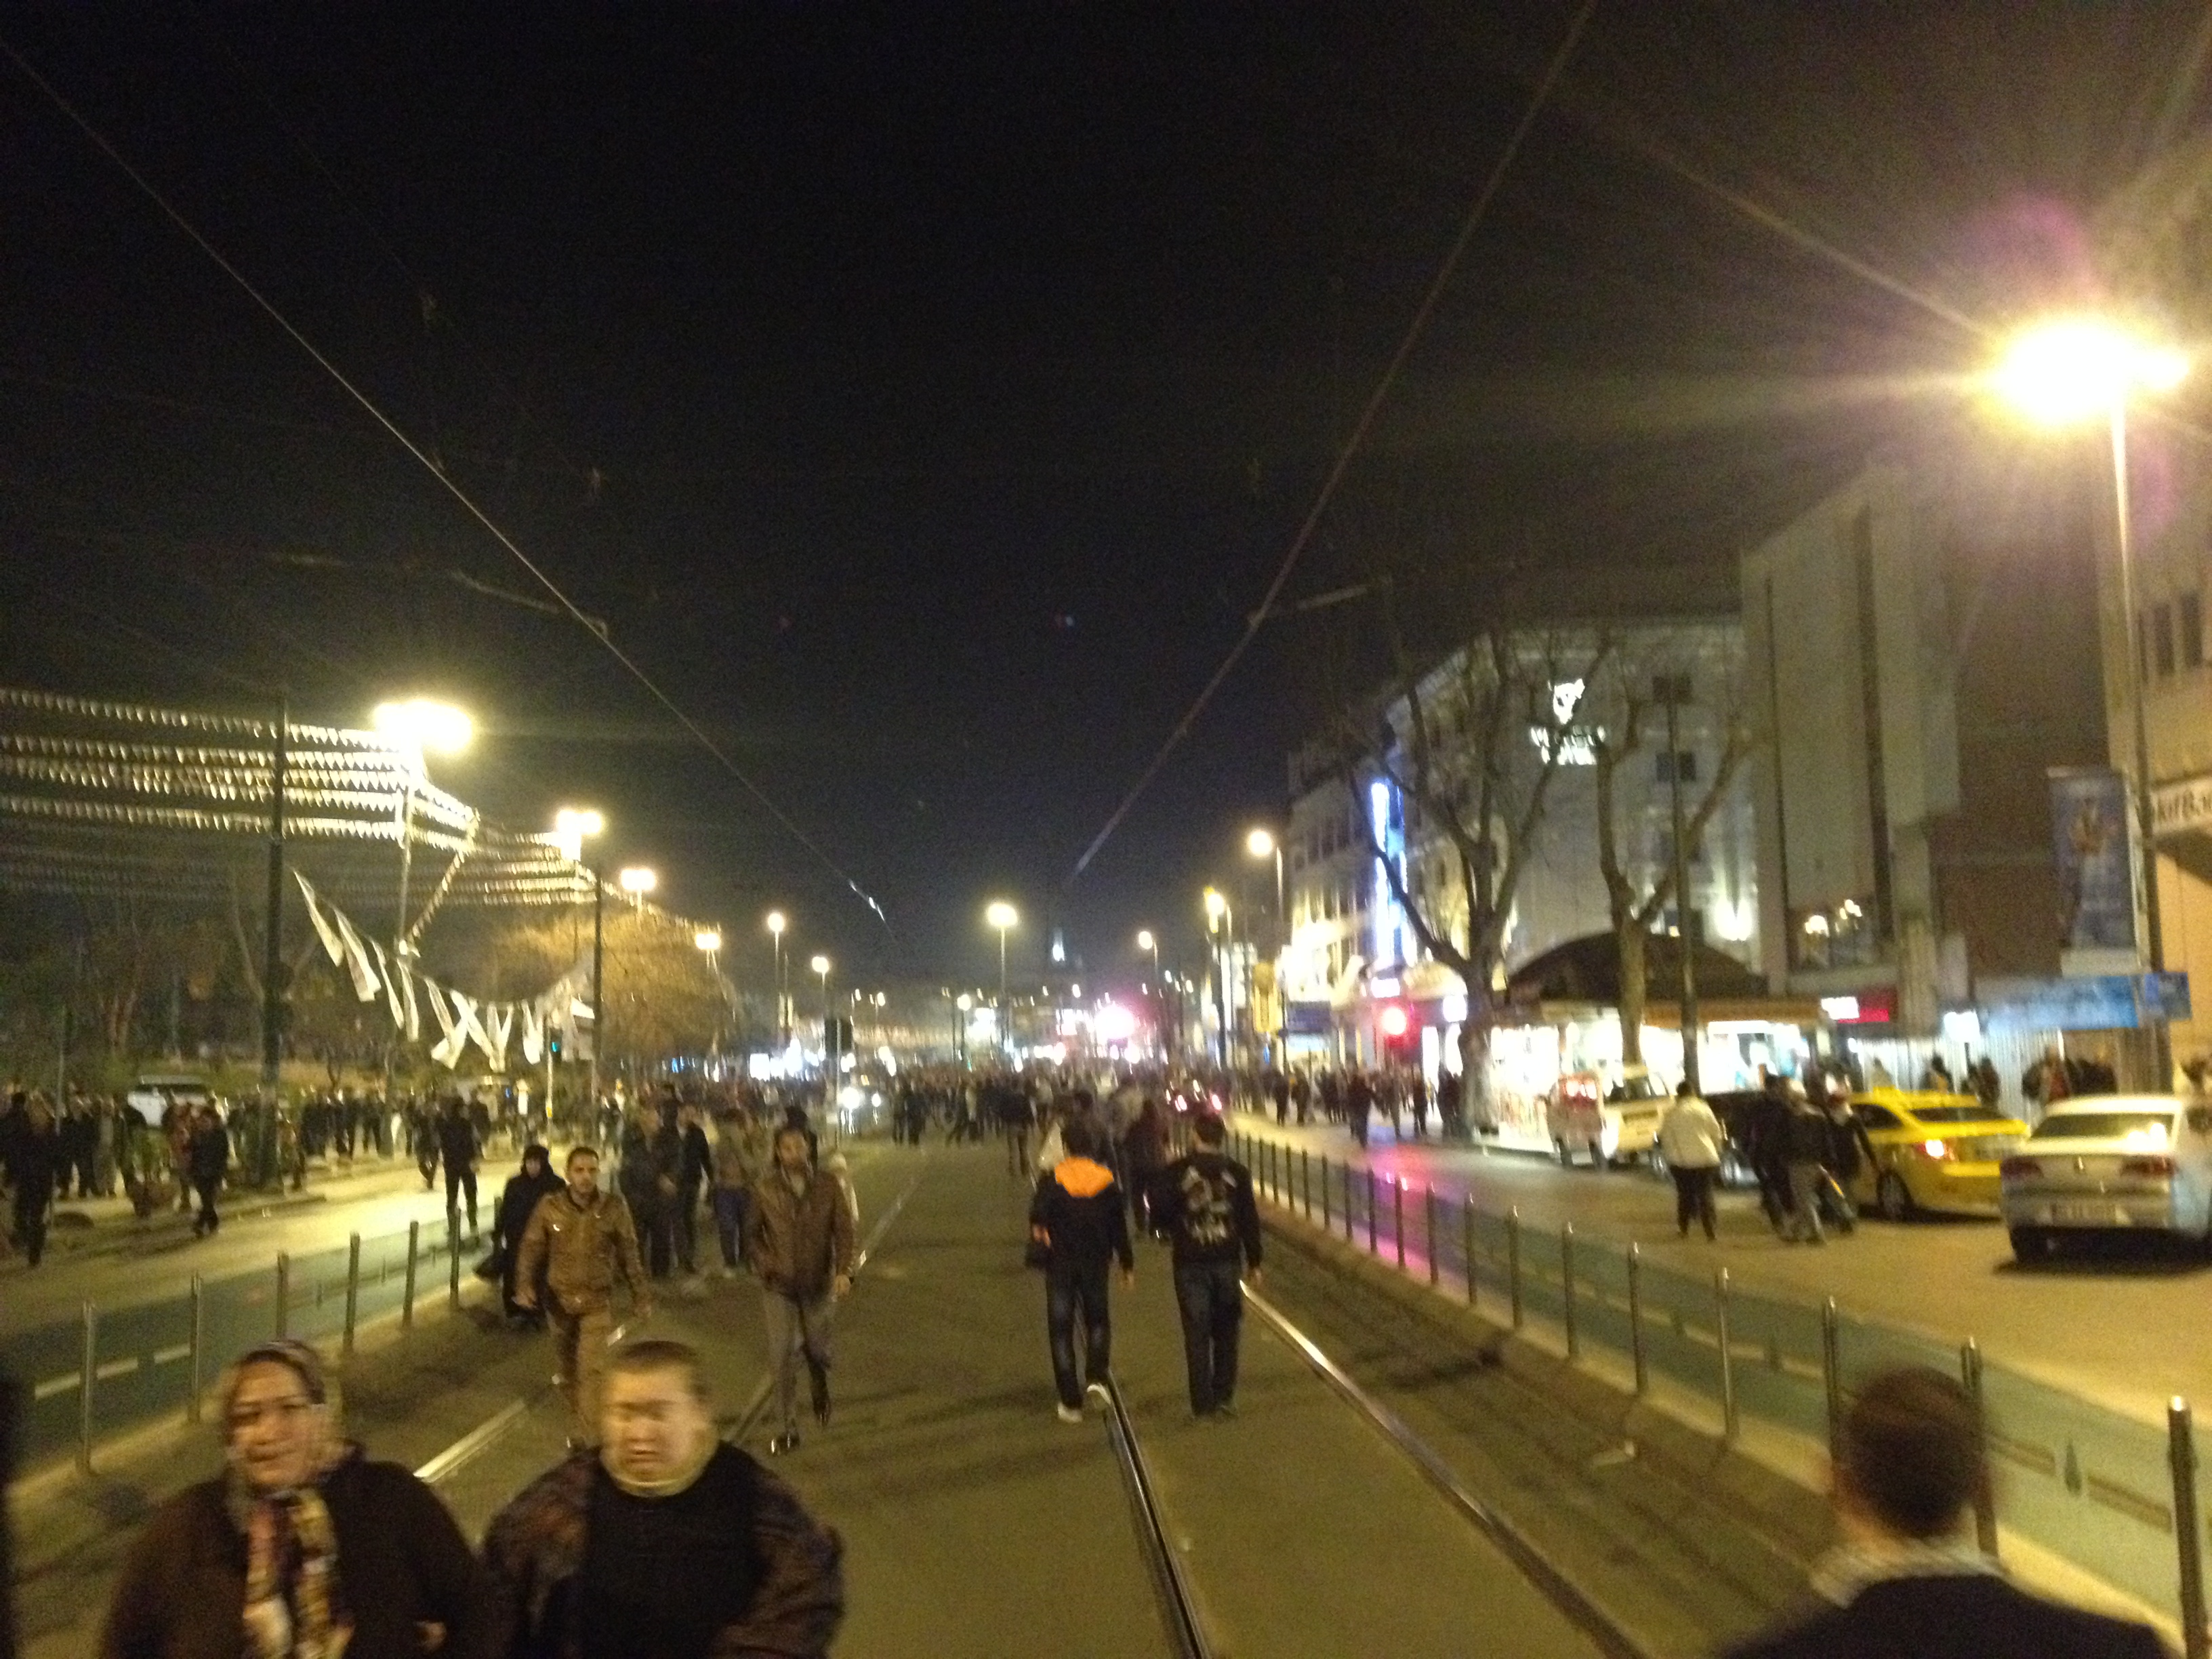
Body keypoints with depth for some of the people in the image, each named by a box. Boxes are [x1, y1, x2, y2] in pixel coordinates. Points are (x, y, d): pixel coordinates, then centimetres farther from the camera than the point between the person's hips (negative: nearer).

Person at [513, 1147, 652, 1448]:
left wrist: (641, 1296, 4)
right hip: (559, 1301, 2)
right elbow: (532, 1249, -2)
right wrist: (525, 1285, -18)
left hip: (597, 1302, -2)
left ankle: (586, 1437, -10)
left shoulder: (613, 1208, -8)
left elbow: (629, 1254, 0)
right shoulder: (550, 1207, -7)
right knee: (568, 1370, 15)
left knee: (593, 1370, -12)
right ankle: (577, 1421, 36)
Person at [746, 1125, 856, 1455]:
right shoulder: (765, 1192, -3)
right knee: (782, 1359, -4)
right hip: (779, 1286, 0)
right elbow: (752, 1235, 7)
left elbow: (844, 1230, -5)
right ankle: (786, 1430, 5)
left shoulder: (828, 1186, -4)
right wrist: (764, 1264, -10)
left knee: (818, 1350, 12)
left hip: (818, 1282, 0)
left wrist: (844, 1271, -17)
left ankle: (821, 1391, 45)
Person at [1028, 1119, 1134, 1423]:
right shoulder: (1107, 1181, 1)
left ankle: (1071, 1402, 5)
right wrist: (1127, 1264, 12)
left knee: (1061, 1329, 6)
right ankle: (1096, 1377, -5)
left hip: (1060, 1263, -2)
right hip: (1096, 1261, 2)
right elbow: (1119, 1227, 6)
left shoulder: (1052, 1180, -5)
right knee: (1097, 1320, 20)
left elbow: (1038, 1215, -21)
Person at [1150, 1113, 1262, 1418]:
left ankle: (1203, 1403, 5)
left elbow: (1159, 1213, -5)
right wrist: (1254, 1262, 8)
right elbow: (1250, 1220, 1)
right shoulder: (1236, 1172, -2)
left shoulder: (1174, 1173, -7)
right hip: (1227, 1260, 1)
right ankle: (1224, 1398, 14)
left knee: (1197, 1333, 4)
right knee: (1226, 1331, 14)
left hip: (1190, 1262, -1)